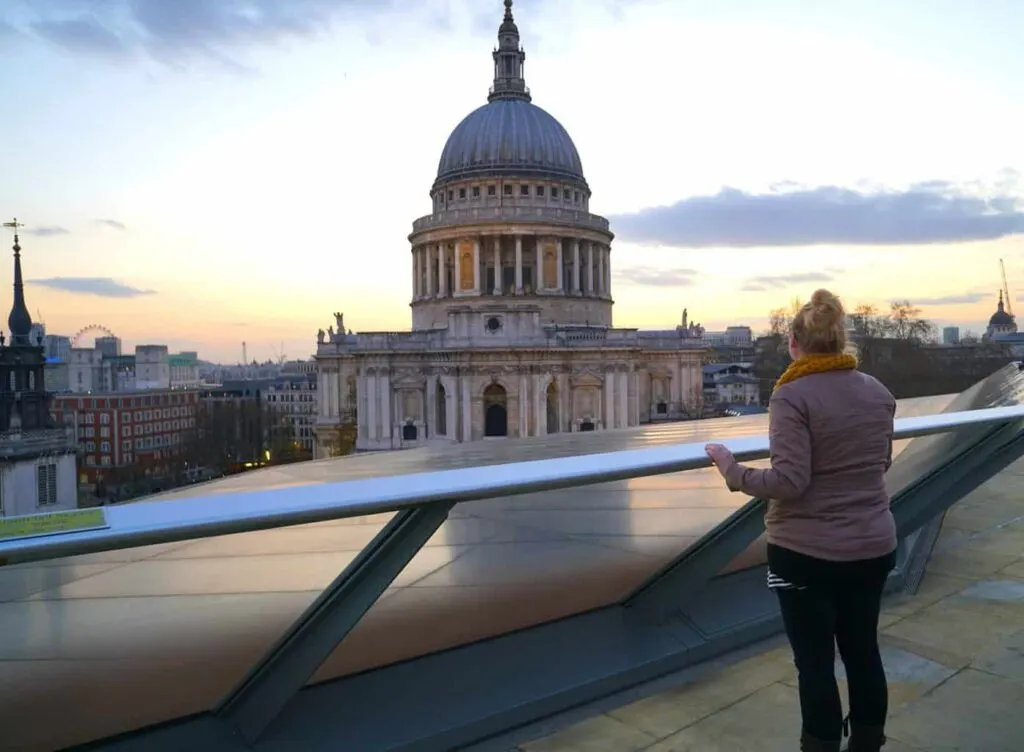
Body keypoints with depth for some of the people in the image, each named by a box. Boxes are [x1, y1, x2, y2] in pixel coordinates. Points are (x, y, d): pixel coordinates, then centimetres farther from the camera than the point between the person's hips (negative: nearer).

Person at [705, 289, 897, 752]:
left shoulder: (792, 396, -17)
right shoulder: (879, 393, 3)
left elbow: (789, 482, -22)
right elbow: (881, 463, 16)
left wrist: (733, 472, -9)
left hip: (806, 552, -6)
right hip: (873, 547, 7)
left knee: (815, 664, 7)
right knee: (864, 652, 20)